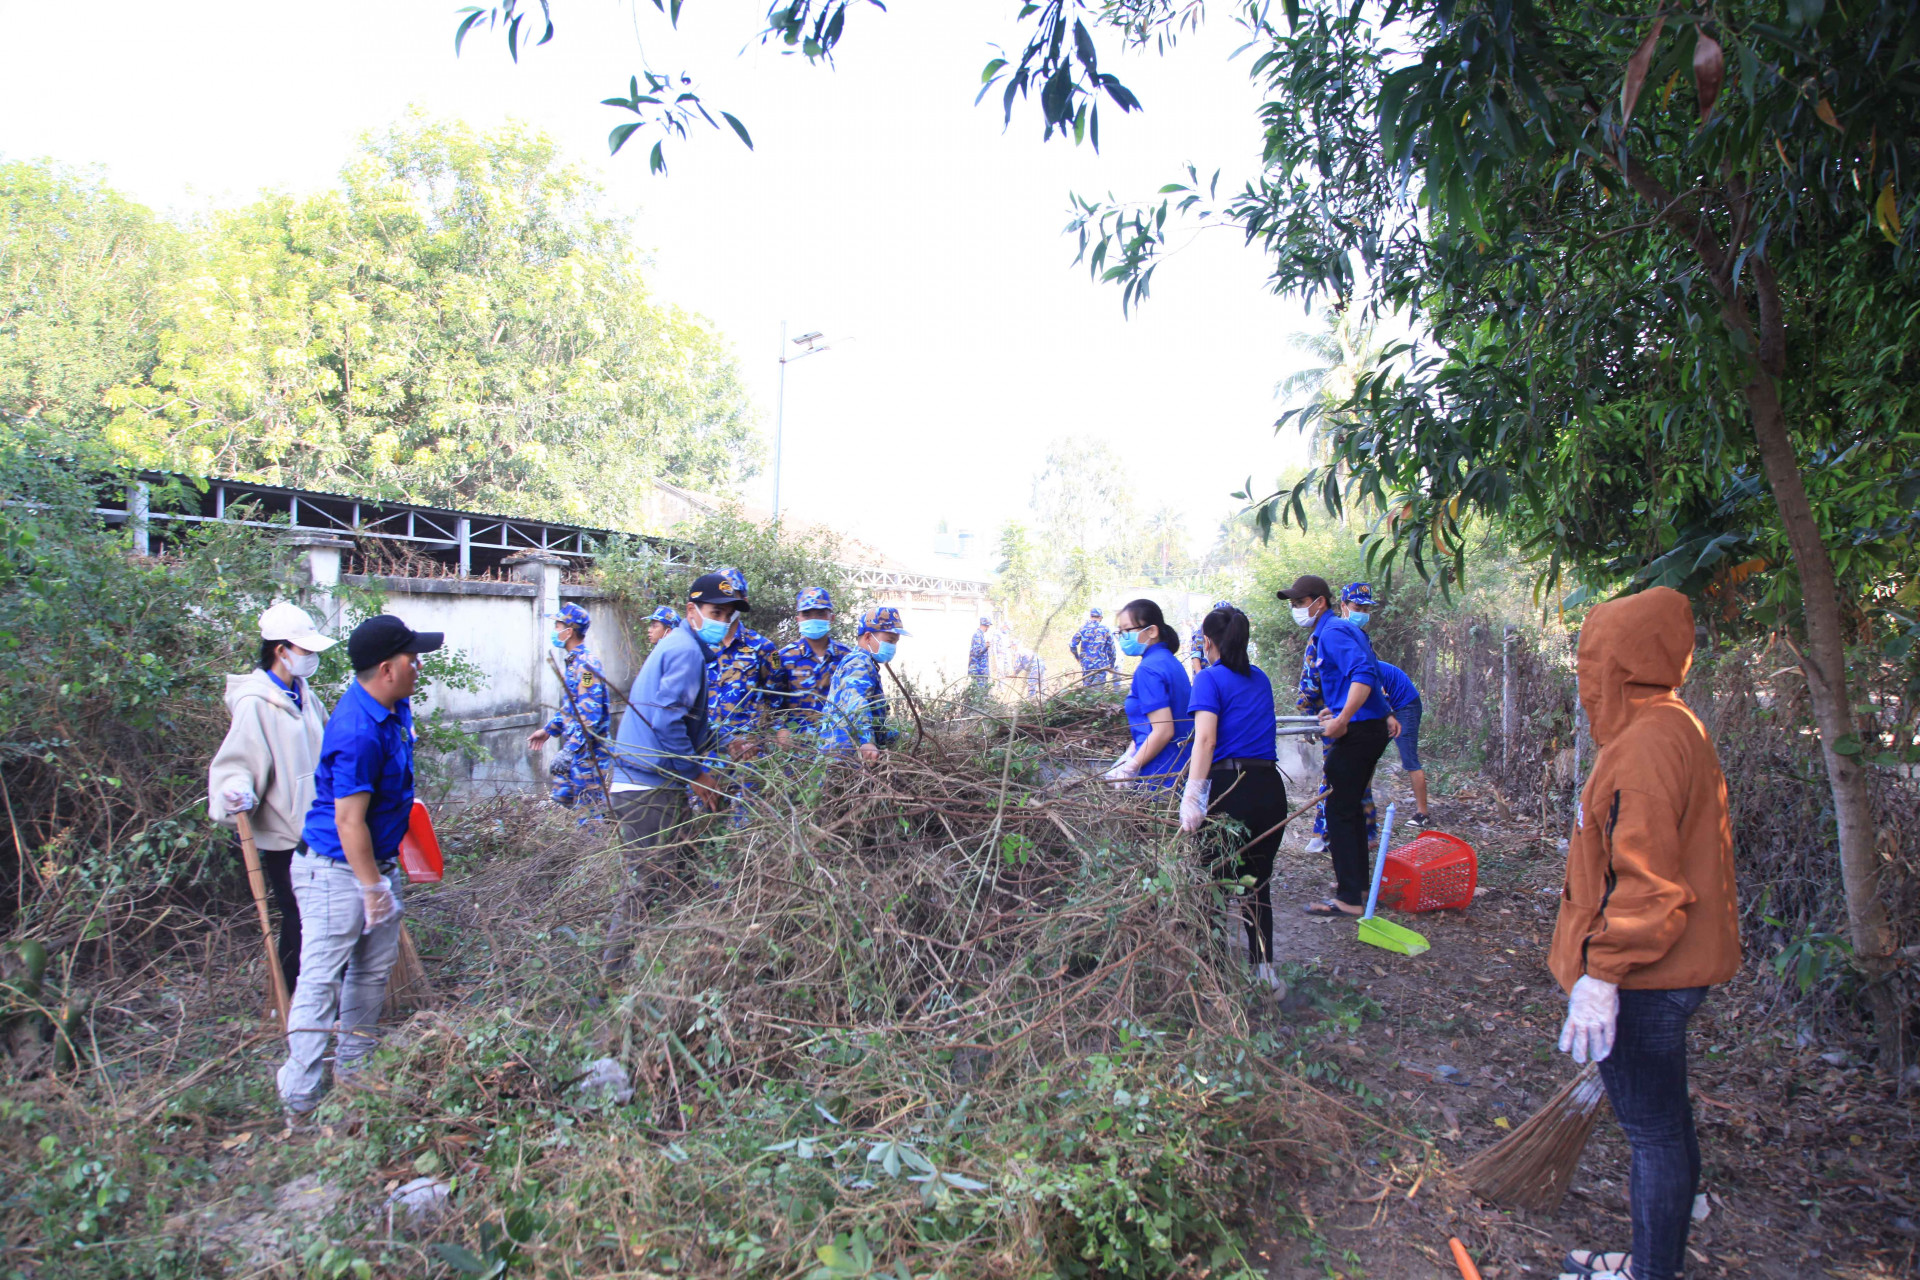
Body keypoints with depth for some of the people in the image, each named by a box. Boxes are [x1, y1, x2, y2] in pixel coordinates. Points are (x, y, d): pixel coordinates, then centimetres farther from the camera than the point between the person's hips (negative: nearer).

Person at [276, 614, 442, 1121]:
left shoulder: (394, 709, 2)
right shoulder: (358, 733, -29)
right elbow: (348, 822, -26)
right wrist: (373, 887, -19)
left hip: (376, 863, 10)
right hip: (337, 871, -10)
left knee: (372, 972, 18)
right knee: (321, 982, -2)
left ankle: (353, 1076, 33)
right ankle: (300, 1106, 7)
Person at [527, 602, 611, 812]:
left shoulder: (587, 663, -19)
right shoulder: (572, 662, 13)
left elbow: (590, 714, -25)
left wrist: (569, 750, -27)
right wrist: (548, 730, 23)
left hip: (589, 750, -10)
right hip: (574, 748, 10)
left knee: (590, 810, -4)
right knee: (560, 799, 14)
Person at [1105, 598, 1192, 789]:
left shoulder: (1148, 669, -16)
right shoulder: (1170, 661, 12)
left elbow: (1163, 730, -22)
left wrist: (1130, 768, -14)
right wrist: (1129, 756, 15)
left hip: (1160, 776, -9)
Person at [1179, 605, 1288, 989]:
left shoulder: (1210, 678, -4)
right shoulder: (1260, 679, 16)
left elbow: (1206, 739, -19)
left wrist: (1191, 797, -25)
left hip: (1231, 788, -6)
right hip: (1271, 788, 6)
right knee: (1257, 880, 17)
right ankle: (1264, 967, 20)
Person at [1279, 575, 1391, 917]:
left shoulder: (1332, 632, -15)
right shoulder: (1342, 629, 17)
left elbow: (1364, 674, -29)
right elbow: (1366, 672, 24)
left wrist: (1342, 720, -29)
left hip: (1357, 732, -11)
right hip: (1372, 728, 11)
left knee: (1340, 812, -5)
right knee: (1351, 807, 20)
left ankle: (1349, 899, -1)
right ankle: (1357, 882, 31)